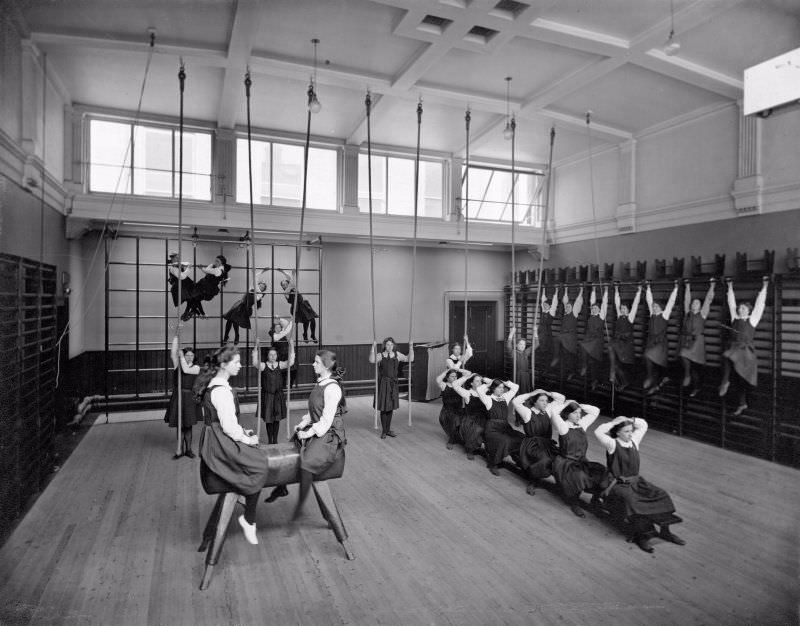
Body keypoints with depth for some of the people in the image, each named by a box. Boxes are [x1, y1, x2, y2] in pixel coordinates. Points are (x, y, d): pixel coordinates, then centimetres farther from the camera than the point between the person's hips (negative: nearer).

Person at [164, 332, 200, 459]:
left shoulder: (196, 367, 2)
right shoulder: (177, 364, 5)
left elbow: (186, 370, -16)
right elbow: (173, 353, -8)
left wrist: (181, 355, -10)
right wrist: (176, 336, -15)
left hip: (189, 398, -1)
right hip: (177, 396, 1)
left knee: (188, 425, 5)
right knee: (179, 425, 7)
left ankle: (188, 449, 15)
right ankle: (181, 450, 16)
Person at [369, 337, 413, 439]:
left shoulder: (397, 355, 5)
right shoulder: (380, 355, -5)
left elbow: (409, 359, -2)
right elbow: (372, 360, -26)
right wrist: (373, 348, -33)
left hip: (393, 384, 3)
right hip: (383, 383, -3)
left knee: (390, 407, 11)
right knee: (384, 408, -1)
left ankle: (388, 430, 25)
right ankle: (384, 431, 11)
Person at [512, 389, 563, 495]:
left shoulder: (547, 411, 12)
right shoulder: (528, 413, -4)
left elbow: (561, 398, 18)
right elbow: (515, 402, -20)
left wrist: (547, 393, 6)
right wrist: (531, 394, -10)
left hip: (548, 444, 6)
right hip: (532, 445, -6)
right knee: (545, 460, -30)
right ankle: (532, 483, -6)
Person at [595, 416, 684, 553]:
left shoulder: (634, 441, 7)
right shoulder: (612, 444, -11)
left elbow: (643, 425, 19)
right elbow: (598, 432, -29)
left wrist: (629, 420, 3)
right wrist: (614, 422, -19)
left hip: (636, 481, 6)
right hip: (619, 484, -6)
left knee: (662, 495, -12)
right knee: (633, 501, -33)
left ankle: (665, 531, -1)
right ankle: (640, 536, -18)